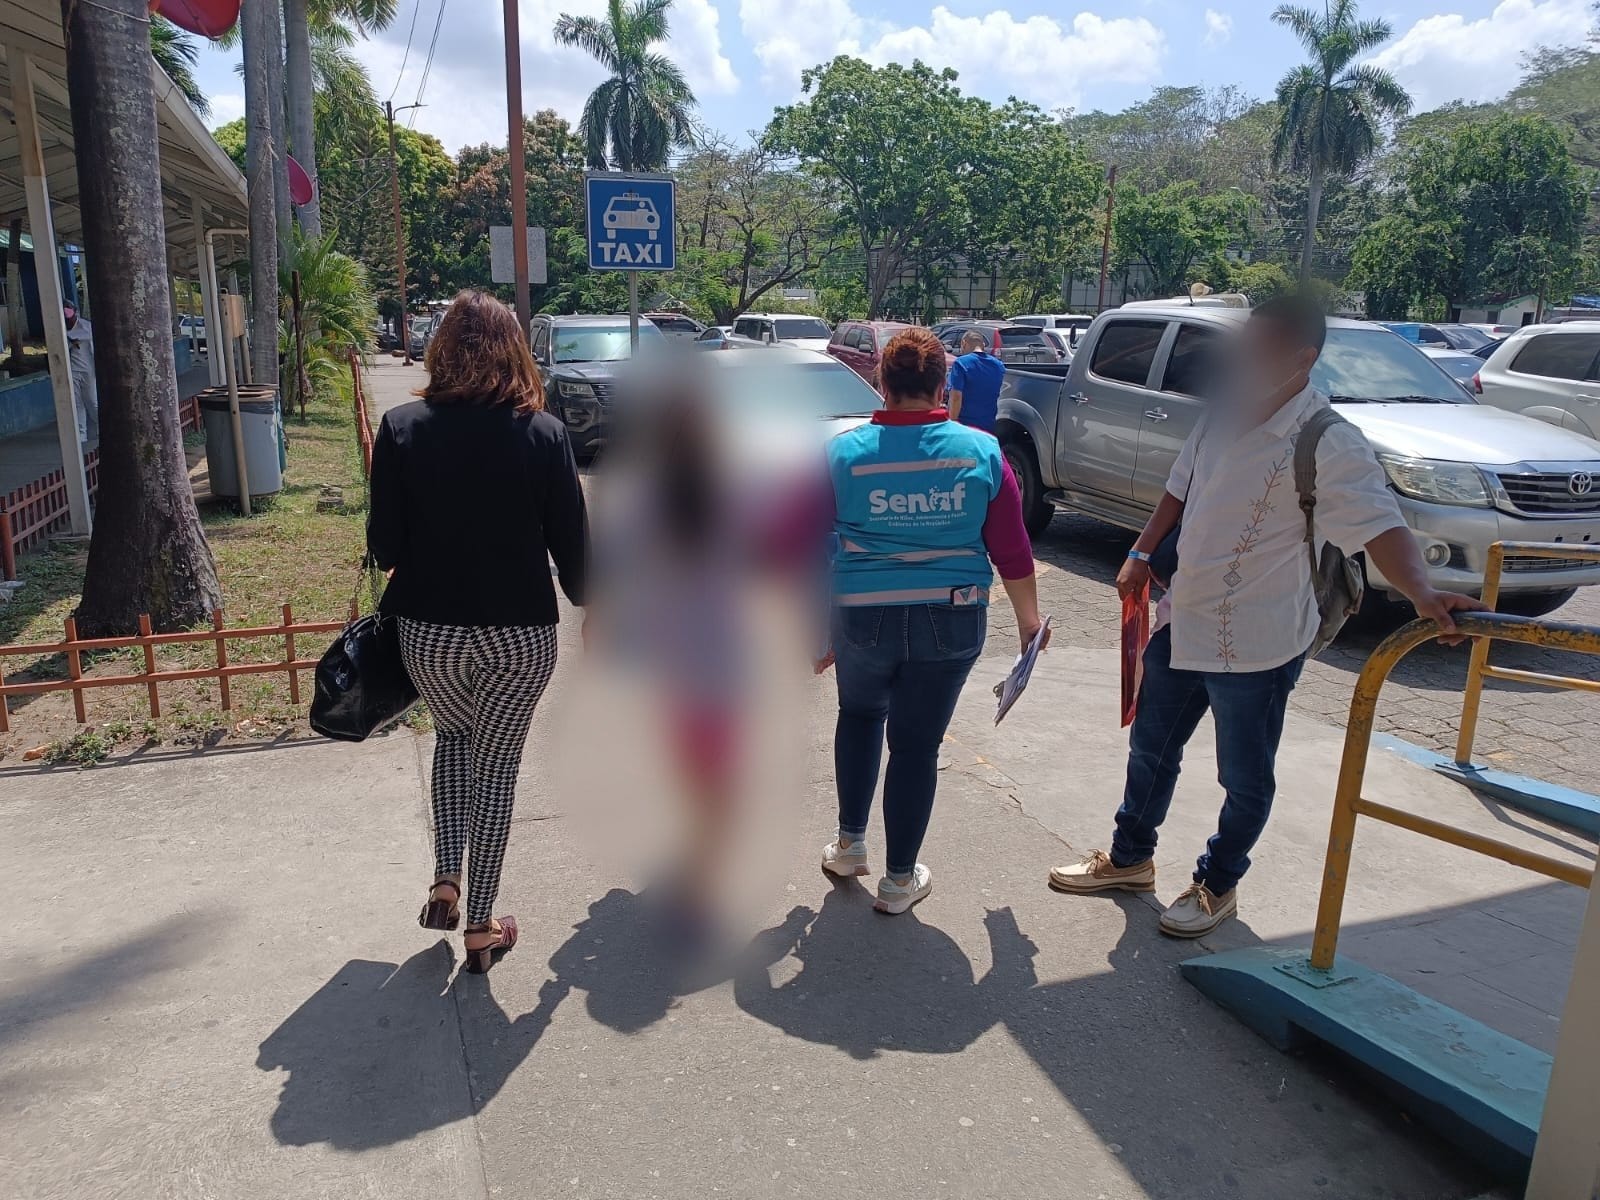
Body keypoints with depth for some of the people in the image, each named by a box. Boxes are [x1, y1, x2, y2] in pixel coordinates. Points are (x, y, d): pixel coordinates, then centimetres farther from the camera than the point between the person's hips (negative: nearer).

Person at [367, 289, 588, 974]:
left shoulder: (403, 428, -7)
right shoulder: (543, 433, -8)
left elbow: (384, 547, -5)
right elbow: (572, 545, -5)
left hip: (429, 631, 1)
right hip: (519, 635, -1)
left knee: (452, 739, 28)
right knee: (496, 765, 14)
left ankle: (446, 882, 18)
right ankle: (481, 926, 22)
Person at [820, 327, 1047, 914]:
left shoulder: (843, 453, -4)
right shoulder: (981, 452, -3)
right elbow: (1012, 552, 1)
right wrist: (1030, 620, 16)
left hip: (862, 620, 0)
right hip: (951, 623, 0)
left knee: (858, 715, 27)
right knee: (917, 744, 11)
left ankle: (849, 843, 33)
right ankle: (900, 879, 23)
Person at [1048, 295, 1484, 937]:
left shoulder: (1328, 443, -20)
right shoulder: (1224, 413, 2)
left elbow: (1379, 524, -28)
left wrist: (1421, 591, -45)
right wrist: (1142, 553, 9)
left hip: (1255, 643, -7)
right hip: (1183, 622, 7)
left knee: (1244, 778, 12)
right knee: (1150, 750, 20)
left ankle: (1218, 884, 34)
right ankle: (1130, 859, 40)